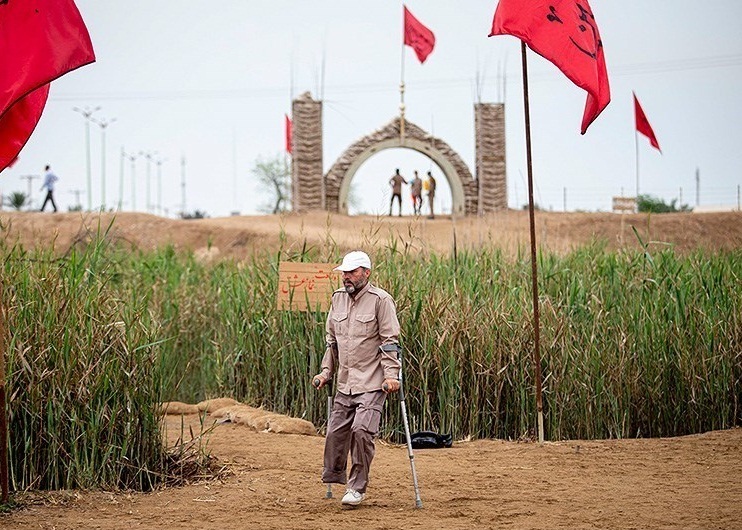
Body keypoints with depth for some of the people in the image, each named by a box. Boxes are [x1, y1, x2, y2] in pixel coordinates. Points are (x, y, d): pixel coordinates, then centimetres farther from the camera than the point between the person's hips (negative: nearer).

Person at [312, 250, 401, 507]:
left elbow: (390, 341, -8)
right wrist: (326, 371, 17)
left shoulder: (380, 300, -7)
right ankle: (333, 478, 19)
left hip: (372, 383, -6)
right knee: (336, 431, 4)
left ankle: (357, 487, -5)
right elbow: (332, 339, 21)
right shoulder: (338, 298, 12)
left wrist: (391, 374, -15)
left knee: (361, 430, -15)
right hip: (345, 382, 6)